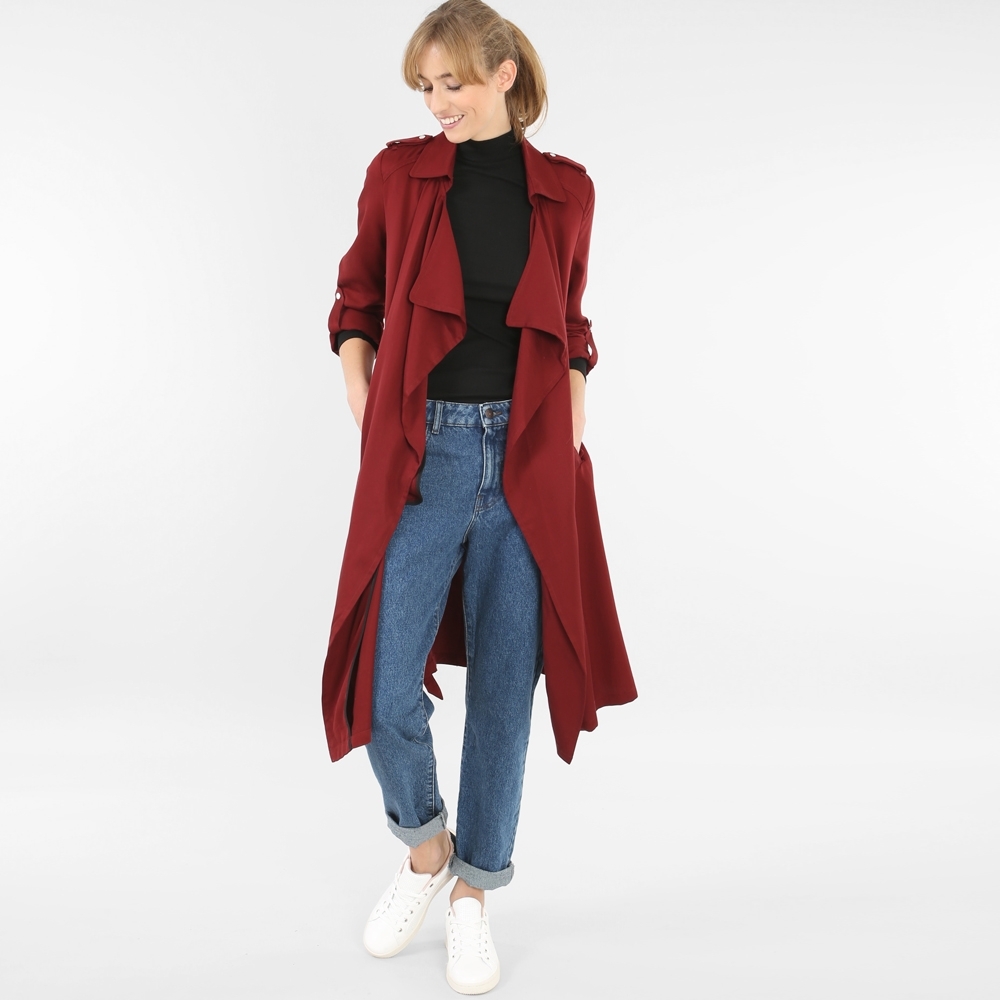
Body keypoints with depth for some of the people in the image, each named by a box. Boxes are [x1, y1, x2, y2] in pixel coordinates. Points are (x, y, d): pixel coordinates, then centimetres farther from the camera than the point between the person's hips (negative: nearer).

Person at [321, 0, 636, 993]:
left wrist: (572, 436, 3)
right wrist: (366, 418, -1)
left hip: (531, 461, 1)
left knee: (506, 683, 6)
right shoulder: (398, 173, 3)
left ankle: (474, 890, 26)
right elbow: (356, 305, 12)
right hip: (419, 456, -1)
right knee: (387, 688, -6)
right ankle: (424, 844, 27)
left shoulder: (565, 191, 6)